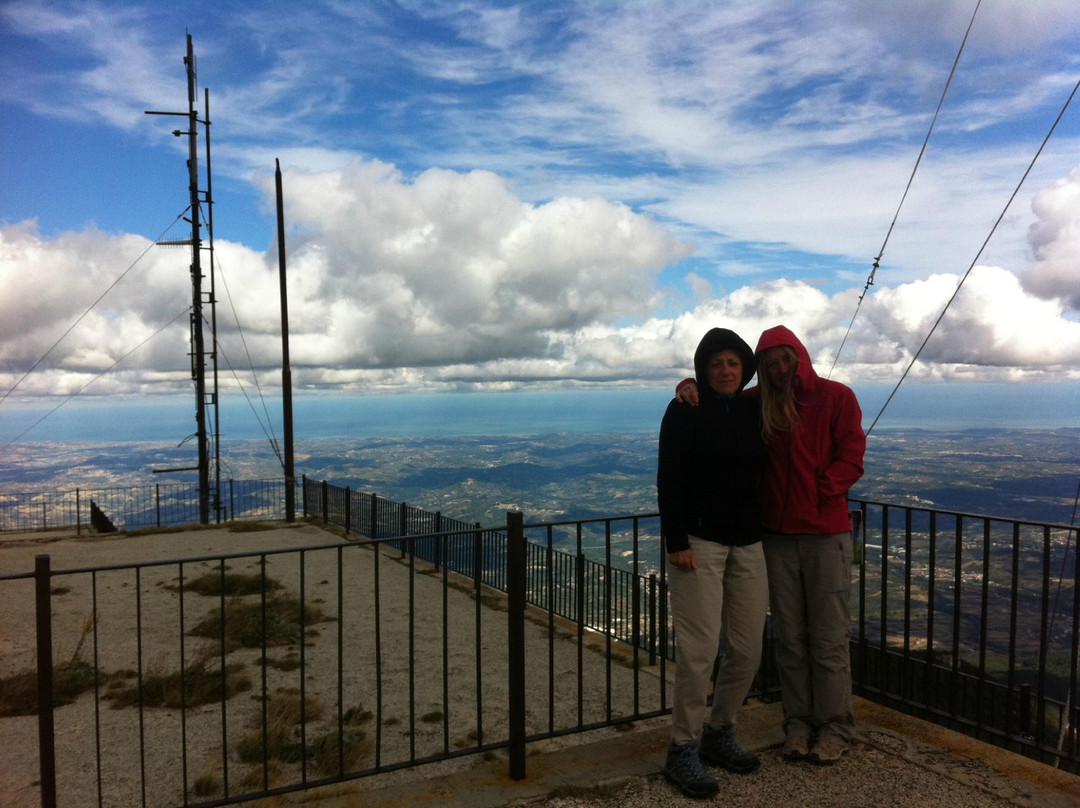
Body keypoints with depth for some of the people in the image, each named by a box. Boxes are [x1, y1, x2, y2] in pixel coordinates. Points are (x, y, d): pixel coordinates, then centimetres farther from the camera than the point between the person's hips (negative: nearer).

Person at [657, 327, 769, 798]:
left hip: (747, 543, 6)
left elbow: (760, 473, 19)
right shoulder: (685, 411, -4)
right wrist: (676, 541, -15)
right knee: (699, 649, -6)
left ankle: (720, 733, 28)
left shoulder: (754, 411, 10)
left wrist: (763, 530, 9)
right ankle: (683, 750, 9)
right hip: (698, 541, -5)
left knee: (747, 649, 8)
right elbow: (668, 480, -9)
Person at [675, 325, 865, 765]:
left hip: (826, 533, -3)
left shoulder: (837, 397, 0)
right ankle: (798, 722, 23)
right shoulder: (760, 404, 8)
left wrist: (816, 496, -15)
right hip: (777, 534, 3)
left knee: (829, 637, 3)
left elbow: (851, 459, -5)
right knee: (789, 637, 10)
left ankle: (835, 728, 17)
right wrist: (689, 386, -7)